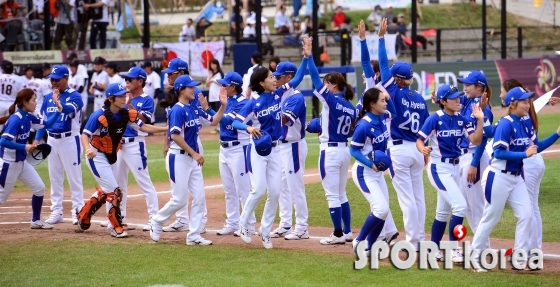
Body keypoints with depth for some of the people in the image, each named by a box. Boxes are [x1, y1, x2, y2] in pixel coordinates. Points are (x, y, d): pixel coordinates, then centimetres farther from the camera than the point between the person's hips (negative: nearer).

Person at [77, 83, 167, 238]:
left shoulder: (126, 114, -7)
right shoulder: (99, 115, -25)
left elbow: (143, 126, -8)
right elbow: (85, 134, -26)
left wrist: (166, 129, -18)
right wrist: (88, 149, -46)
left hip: (111, 157, 8)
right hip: (97, 156, -8)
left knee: (106, 191, 20)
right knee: (114, 191, -9)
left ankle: (83, 215, 40)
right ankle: (116, 227, 3)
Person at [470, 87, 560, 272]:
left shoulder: (524, 125, 6)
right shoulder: (505, 124, -17)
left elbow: (536, 147, 11)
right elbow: (498, 152, -23)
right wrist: (524, 154, -27)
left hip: (516, 178, 8)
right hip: (498, 177, -8)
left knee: (526, 215, 2)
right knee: (491, 217, 0)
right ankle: (473, 256, 13)